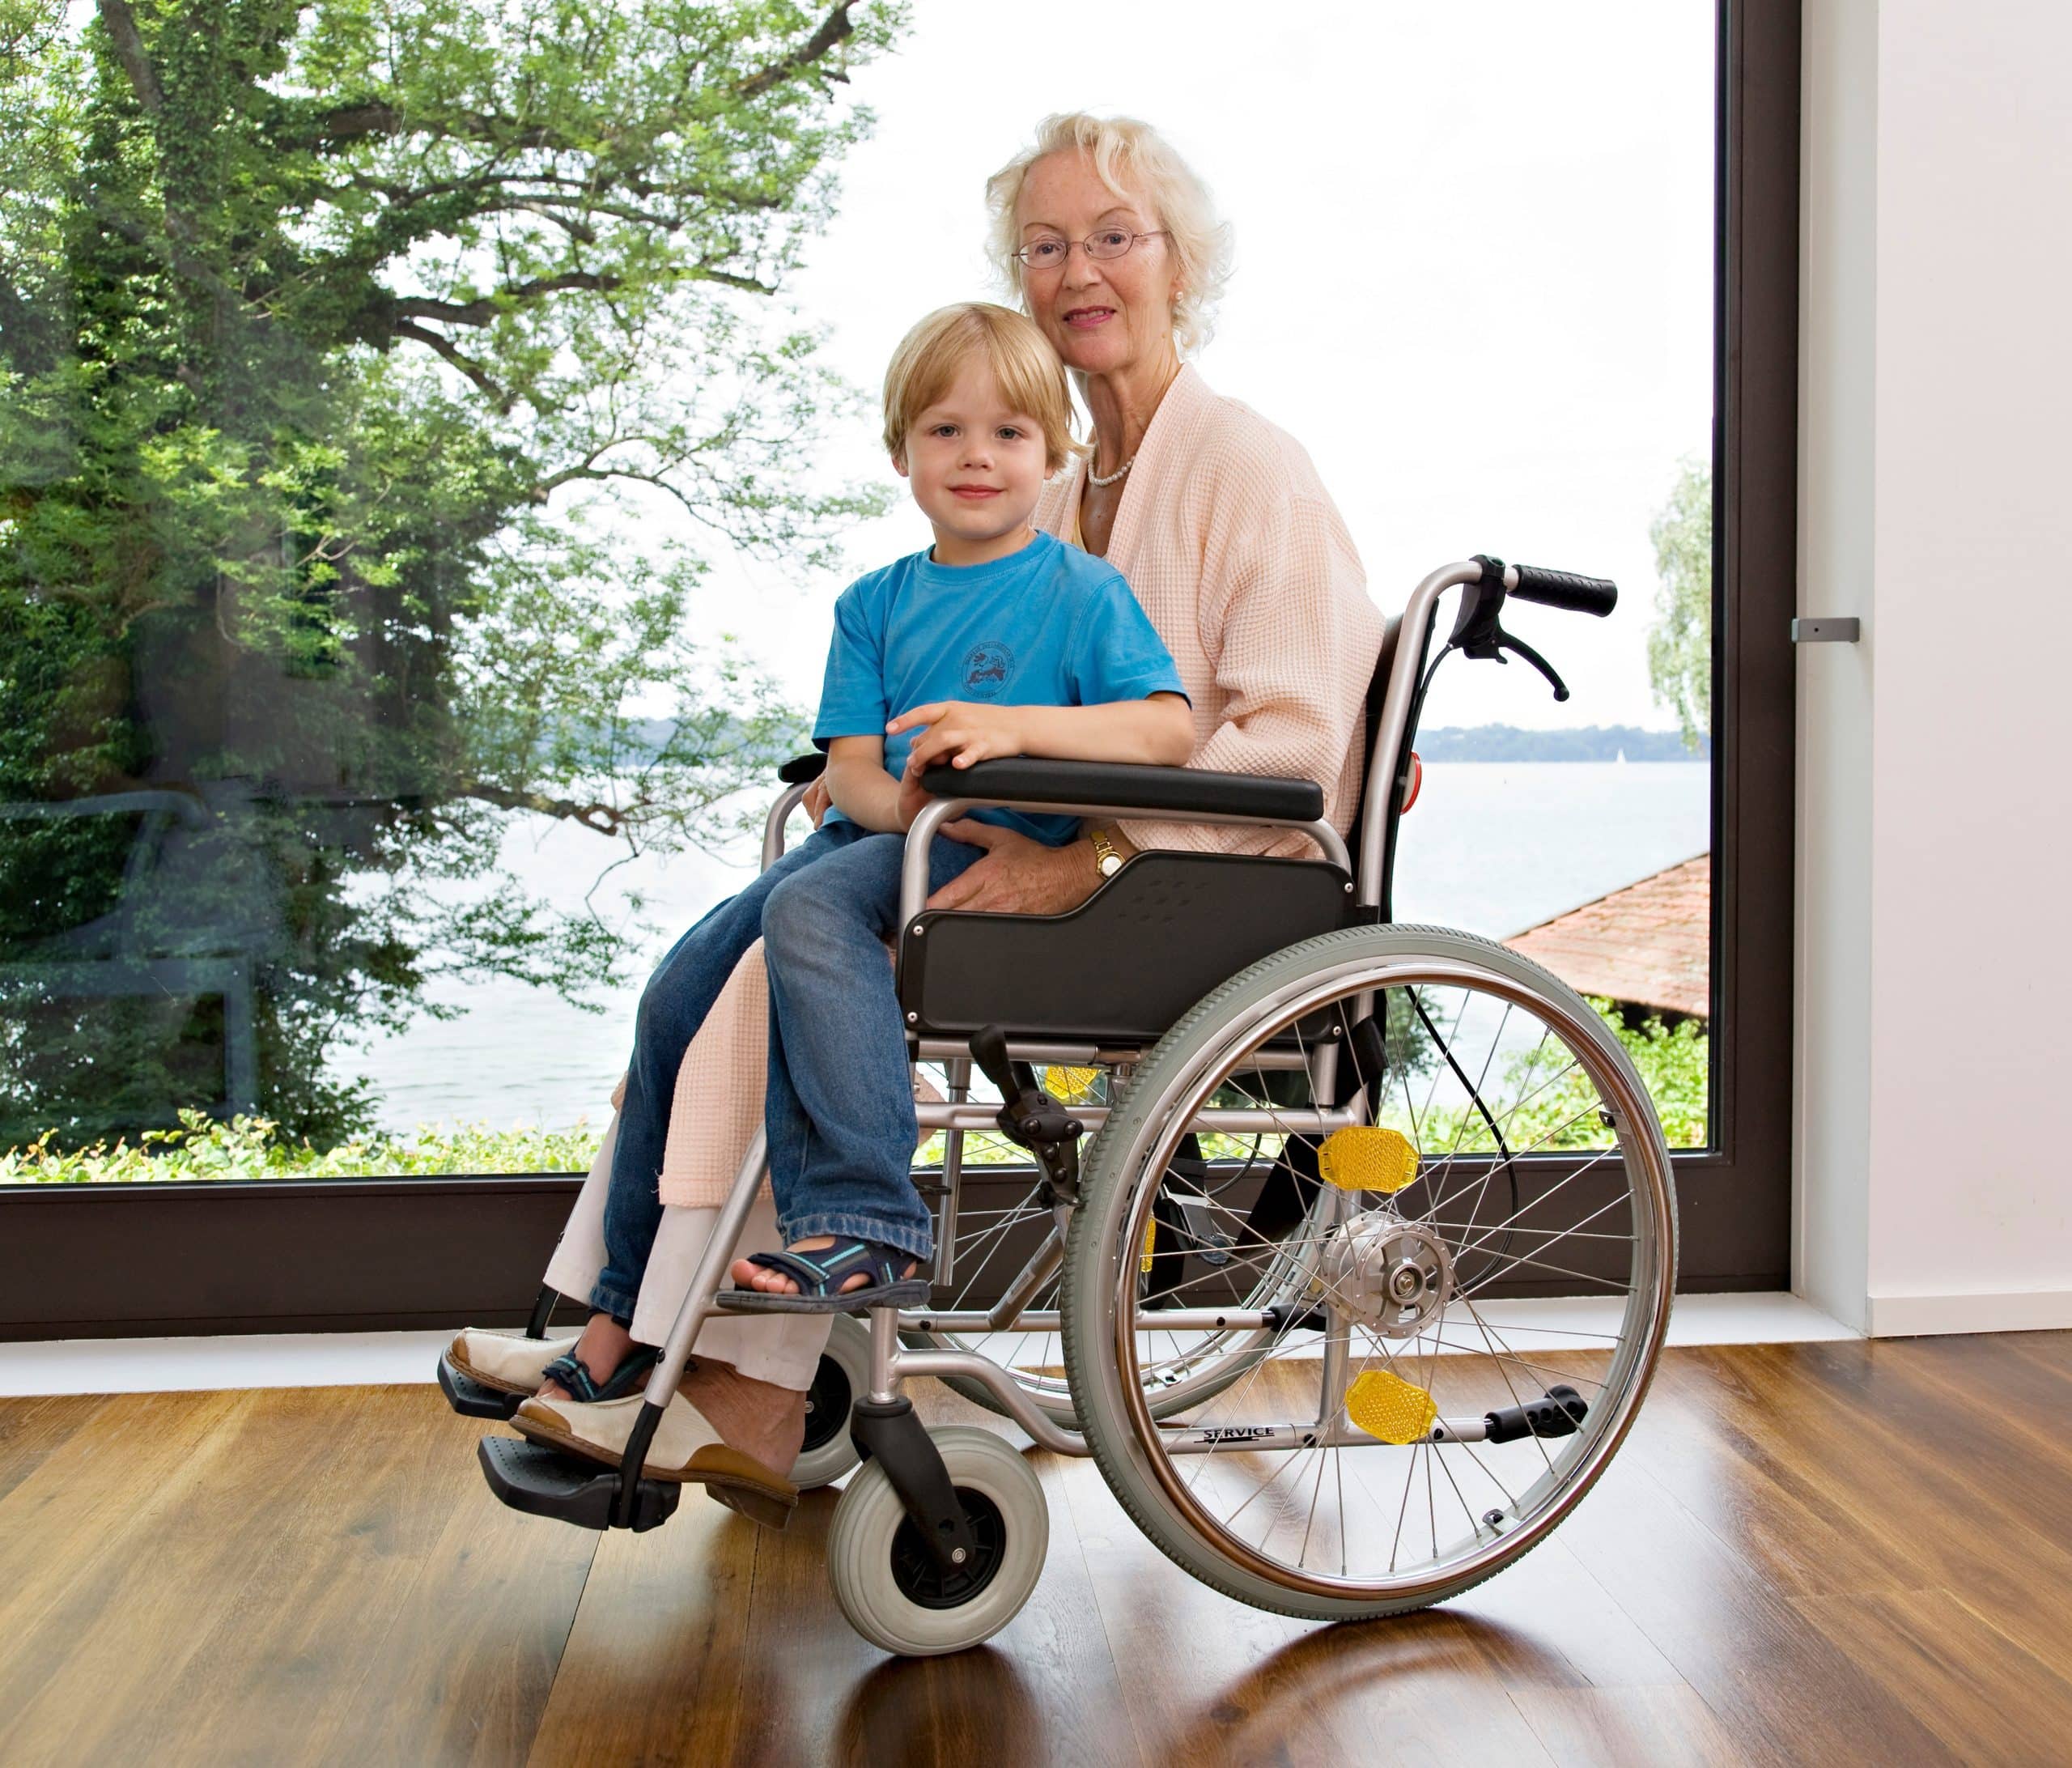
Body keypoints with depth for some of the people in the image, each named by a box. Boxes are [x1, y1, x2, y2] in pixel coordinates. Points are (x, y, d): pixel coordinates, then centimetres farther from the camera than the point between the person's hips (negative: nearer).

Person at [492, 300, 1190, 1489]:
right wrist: (905, 799, -16)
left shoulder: (1083, 591, 0)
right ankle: (627, 1326, 3)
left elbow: (1170, 730, -15)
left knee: (809, 906, -35)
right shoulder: (876, 605, 17)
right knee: (680, 996, -6)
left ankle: (863, 1232, -38)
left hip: (1006, 856, -6)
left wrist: (1010, 728, -26)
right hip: (876, 842, 7)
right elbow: (851, 767, 8)